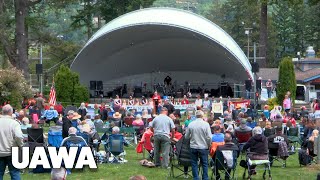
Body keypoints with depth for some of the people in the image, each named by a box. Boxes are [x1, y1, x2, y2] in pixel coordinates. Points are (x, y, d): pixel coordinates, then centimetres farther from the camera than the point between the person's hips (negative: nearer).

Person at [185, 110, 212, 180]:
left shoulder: (190, 124, -3)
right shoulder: (206, 124, -10)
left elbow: (186, 136, 4)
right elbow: (209, 137, -12)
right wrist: (208, 145, 4)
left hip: (193, 146, 2)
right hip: (203, 147, -2)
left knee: (194, 164, 10)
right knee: (204, 164, 9)